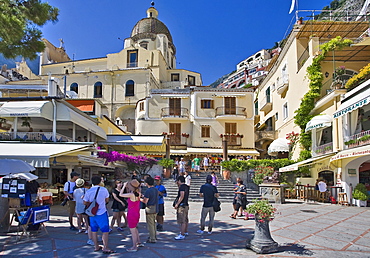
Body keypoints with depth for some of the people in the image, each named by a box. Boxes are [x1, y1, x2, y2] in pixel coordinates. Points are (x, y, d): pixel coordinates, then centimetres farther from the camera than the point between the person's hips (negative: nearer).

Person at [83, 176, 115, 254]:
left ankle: (96, 247, 23)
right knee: (105, 231, 4)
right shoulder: (104, 189, -9)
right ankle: (105, 248, 4)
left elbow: (85, 202, 1)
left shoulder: (88, 191, -6)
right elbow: (107, 200, 5)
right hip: (102, 213, -3)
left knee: (94, 230, 14)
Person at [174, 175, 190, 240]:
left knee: (182, 221, -9)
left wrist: (177, 204, -21)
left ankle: (182, 235, -8)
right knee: (185, 220, 21)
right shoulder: (186, 186, 13)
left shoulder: (182, 186, -16)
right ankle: (185, 232, 34)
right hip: (186, 205, 10)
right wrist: (178, 185, 25)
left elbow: (182, 196, -24)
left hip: (182, 205, -10)